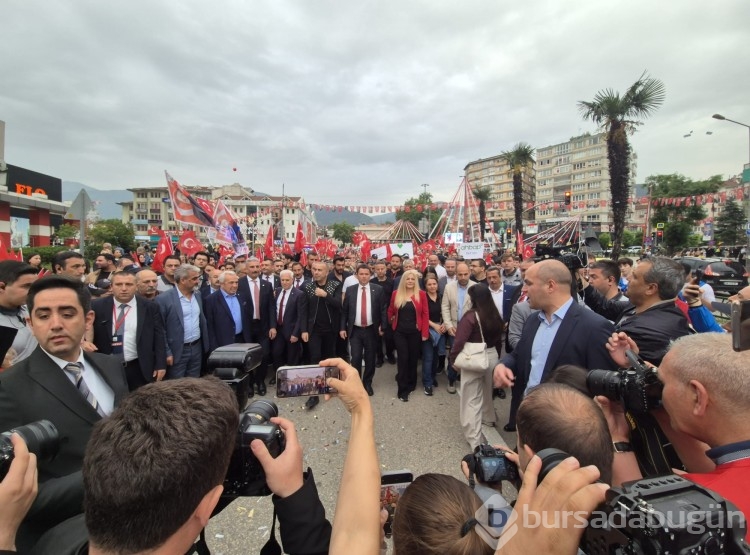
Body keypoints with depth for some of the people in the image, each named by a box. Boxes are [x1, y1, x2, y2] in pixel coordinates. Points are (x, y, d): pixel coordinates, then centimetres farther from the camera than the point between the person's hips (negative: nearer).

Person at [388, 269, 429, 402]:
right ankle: (403, 389, 8)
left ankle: (411, 384, 32)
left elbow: (425, 314, -6)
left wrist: (425, 332, -9)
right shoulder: (396, 294, 0)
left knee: (413, 358, 12)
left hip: (415, 332, 0)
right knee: (403, 358, -1)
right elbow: (390, 311, 12)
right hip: (399, 332, 0)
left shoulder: (421, 294, -5)